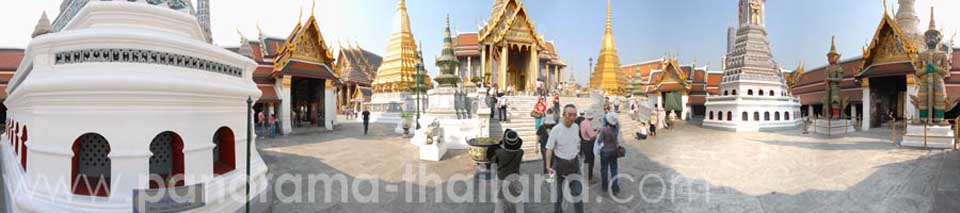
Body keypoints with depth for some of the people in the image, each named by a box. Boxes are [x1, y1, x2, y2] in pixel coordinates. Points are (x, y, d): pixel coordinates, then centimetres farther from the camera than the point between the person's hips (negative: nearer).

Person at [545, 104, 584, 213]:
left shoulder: (576, 127, -4)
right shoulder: (556, 130, -19)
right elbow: (549, 149, -15)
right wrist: (548, 166, -20)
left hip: (574, 162, 3)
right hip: (560, 163, -3)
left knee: (577, 191, -1)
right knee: (560, 190, 12)